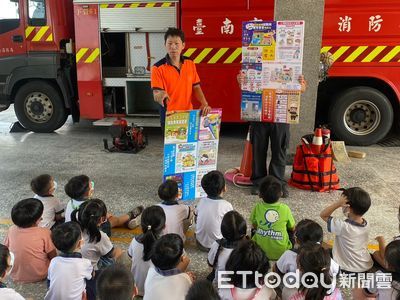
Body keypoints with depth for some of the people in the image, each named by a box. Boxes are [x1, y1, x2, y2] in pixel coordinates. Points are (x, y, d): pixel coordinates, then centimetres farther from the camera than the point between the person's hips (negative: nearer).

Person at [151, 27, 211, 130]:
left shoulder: (190, 64, 4)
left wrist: (204, 104, -8)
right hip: (169, 116, -4)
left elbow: (196, 87, 7)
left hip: (188, 114, 4)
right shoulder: (158, 68, -11)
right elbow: (156, 94, -15)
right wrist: (160, 95, -39)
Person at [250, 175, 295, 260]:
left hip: (260, 252, 0)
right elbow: (292, 228, 2)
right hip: (281, 252, 0)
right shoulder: (285, 209, -13)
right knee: (290, 231, 26)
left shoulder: (257, 207, -12)